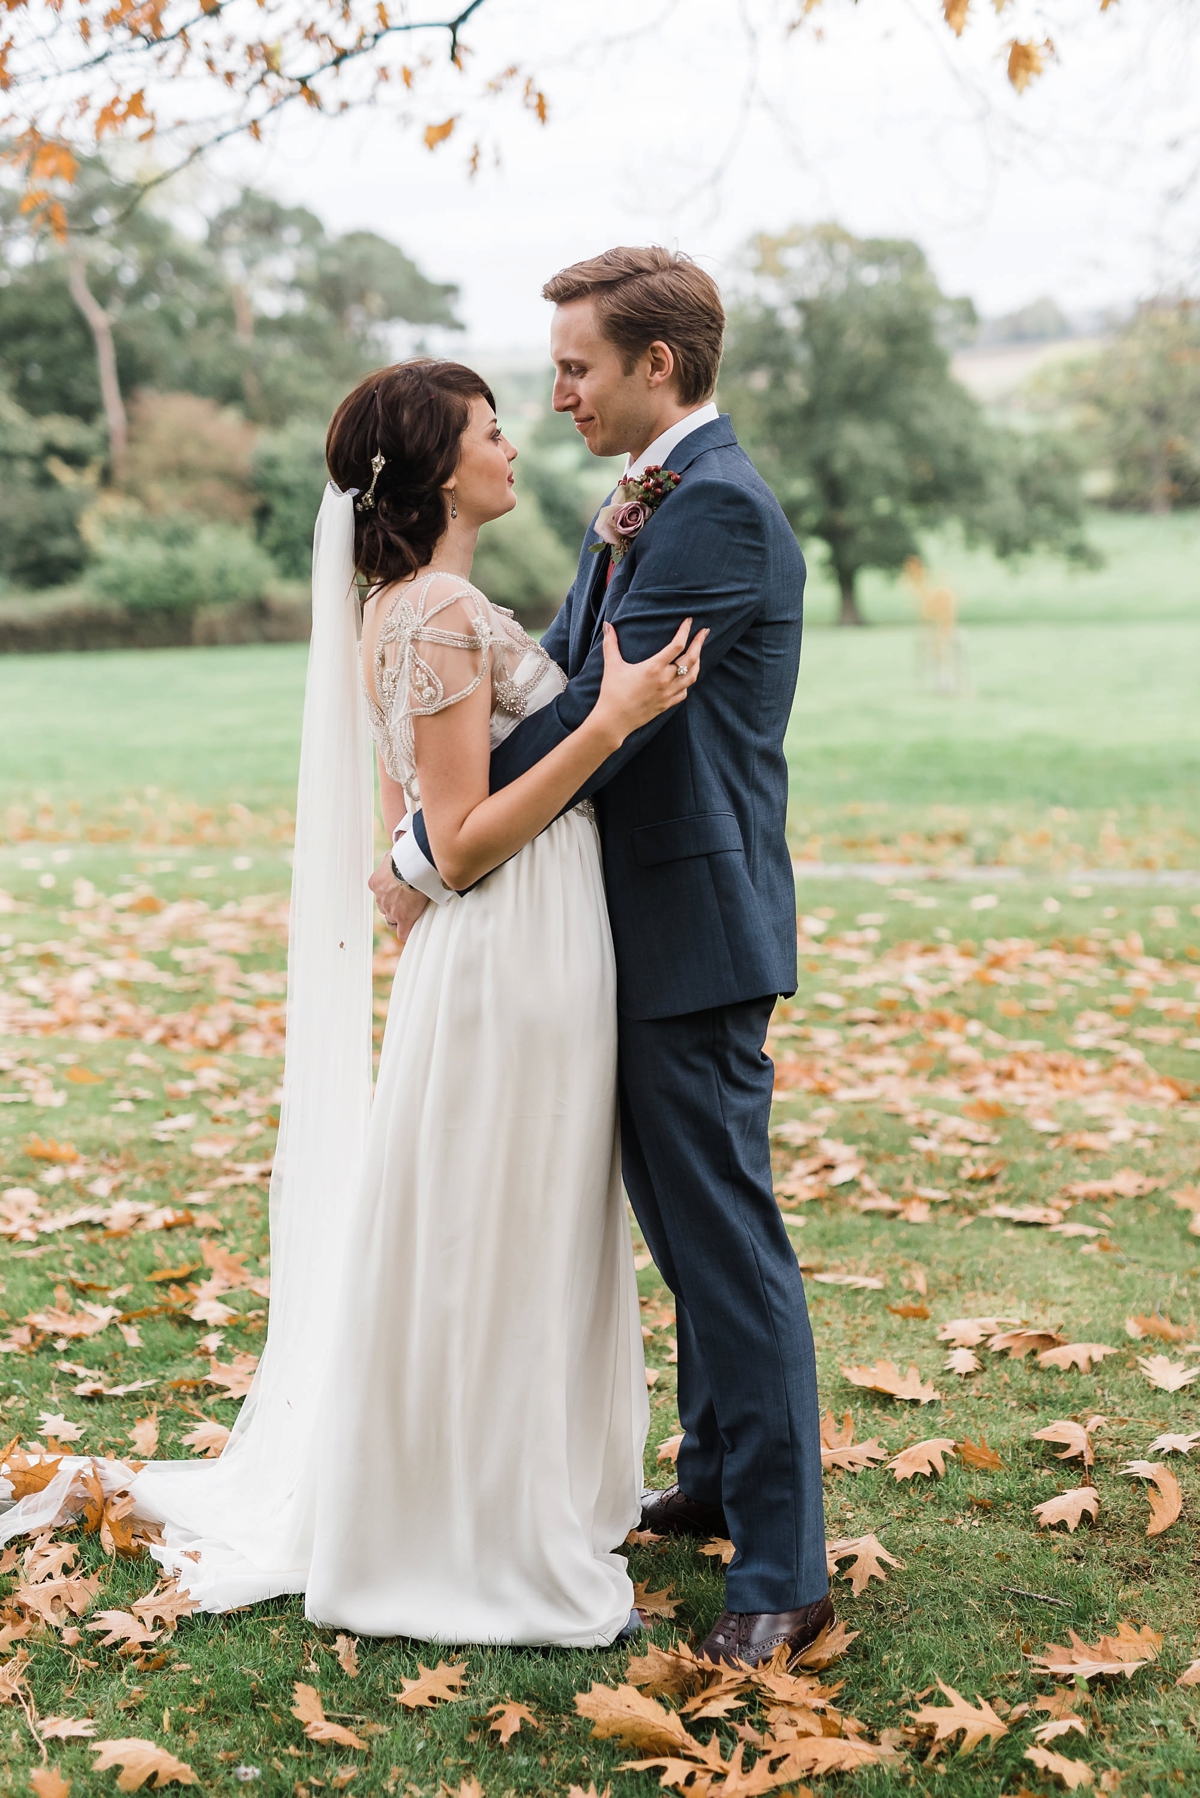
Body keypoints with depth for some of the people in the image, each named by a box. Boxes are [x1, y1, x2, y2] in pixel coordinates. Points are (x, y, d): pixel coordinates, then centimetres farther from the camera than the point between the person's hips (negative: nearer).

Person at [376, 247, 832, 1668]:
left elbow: (598, 719, -23)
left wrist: (431, 857, -16)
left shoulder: (719, 507, -18)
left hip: (697, 924, -10)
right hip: (645, 920, 10)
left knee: (728, 1234, -4)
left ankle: (782, 1571, 6)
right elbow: (555, 670, 14)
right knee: (681, 1220, 20)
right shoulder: (639, 506, 14)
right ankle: (718, 1478, 36)